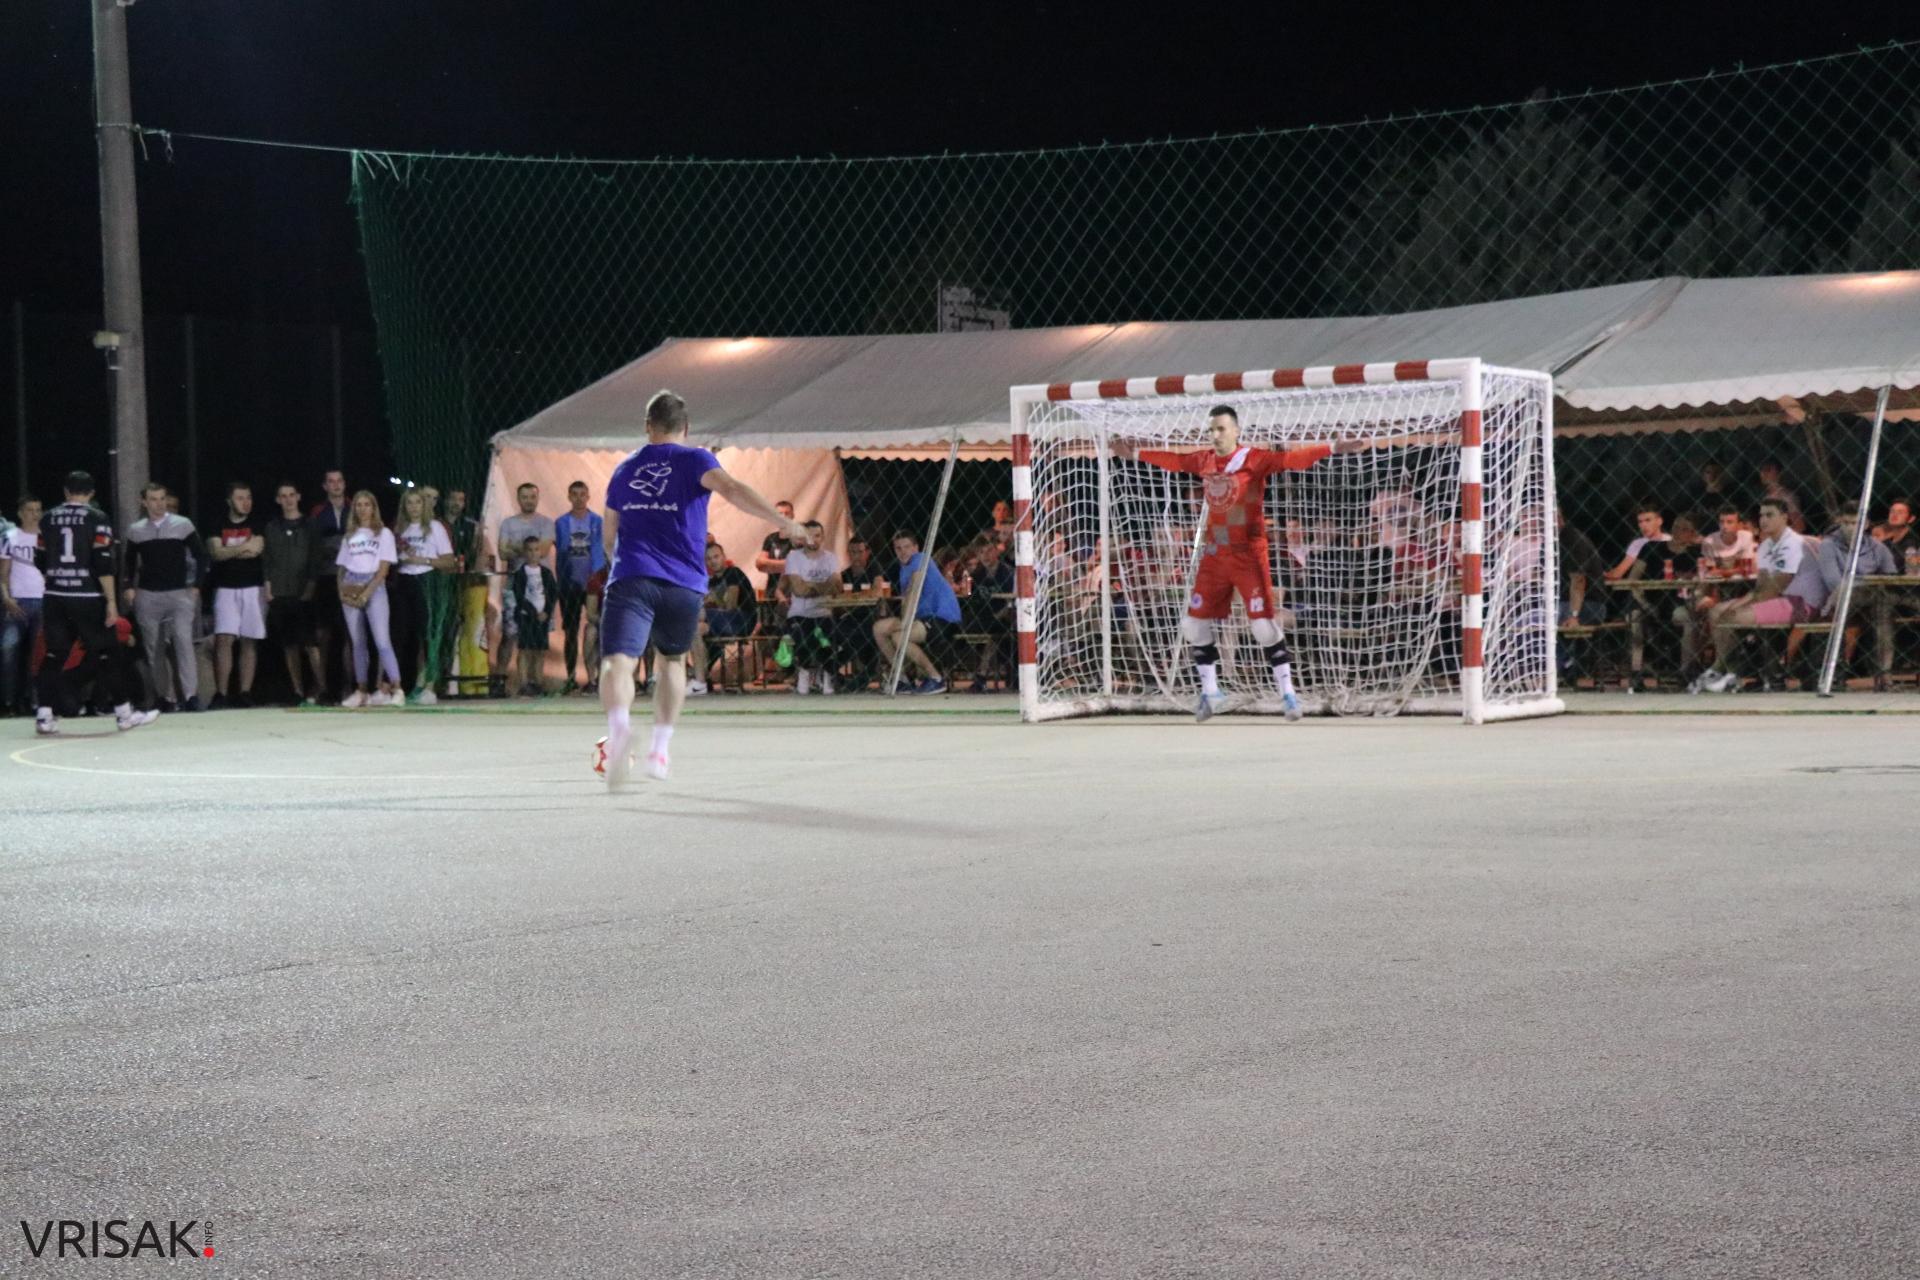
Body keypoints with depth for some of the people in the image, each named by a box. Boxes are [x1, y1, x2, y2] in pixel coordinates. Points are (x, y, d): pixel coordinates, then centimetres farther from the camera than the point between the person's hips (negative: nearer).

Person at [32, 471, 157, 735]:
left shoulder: (49, 519, 7)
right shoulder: (96, 518, -6)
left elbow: (40, 563, 12)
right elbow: (103, 564, -13)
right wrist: (111, 601, -11)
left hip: (55, 598, 4)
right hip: (88, 598, -4)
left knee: (54, 655, 8)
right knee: (107, 655, 5)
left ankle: (44, 716, 2)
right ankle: (124, 713, 10)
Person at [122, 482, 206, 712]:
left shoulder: (183, 525, 1)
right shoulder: (136, 530, 8)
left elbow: (200, 555, 4)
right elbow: (130, 561, 20)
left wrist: (196, 586, -3)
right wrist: (130, 587, 8)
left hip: (179, 594, -3)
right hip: (147, 596, 3)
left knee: (183, 641, -17)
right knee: (153, 649, 4)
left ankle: (191, 695, -19)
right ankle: (165, 697, 12)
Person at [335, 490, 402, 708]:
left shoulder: (384, 533, 5)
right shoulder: (349, 536, 18)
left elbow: (384, 568, -3)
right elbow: (342, 567, 17)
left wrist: (367, 592, -13)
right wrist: (342, 589, -3)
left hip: (374, 589, -4)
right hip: (351, 591, 4)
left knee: (382, 641, -15)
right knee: (358, 643, 4)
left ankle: (395, 690, -19)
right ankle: (361, 692, 5)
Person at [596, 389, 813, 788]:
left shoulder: (624, 470, 20)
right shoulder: (694, 460, 8)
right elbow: (730, 488, -14)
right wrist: (782, 522, -18)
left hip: (630, 580, 0)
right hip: (684, 585, 0)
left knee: (618, 662, -15)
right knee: (672, 661, 23)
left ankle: (619, 723, -47)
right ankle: (659, 751, 18)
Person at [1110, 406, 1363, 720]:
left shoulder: (1254, 459, -11)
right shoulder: (1204, 461, 6)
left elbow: (1292, 458, -23)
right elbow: (1173, 460, 22)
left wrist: (1332, 448, -37)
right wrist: (1136, 453, 33)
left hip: (1248, 553, -6)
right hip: (1215, 554, 6)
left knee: (1263, 624, -12)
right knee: (1194, 623, 8)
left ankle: (1287, 692, 1)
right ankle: (1210, 692, 22)